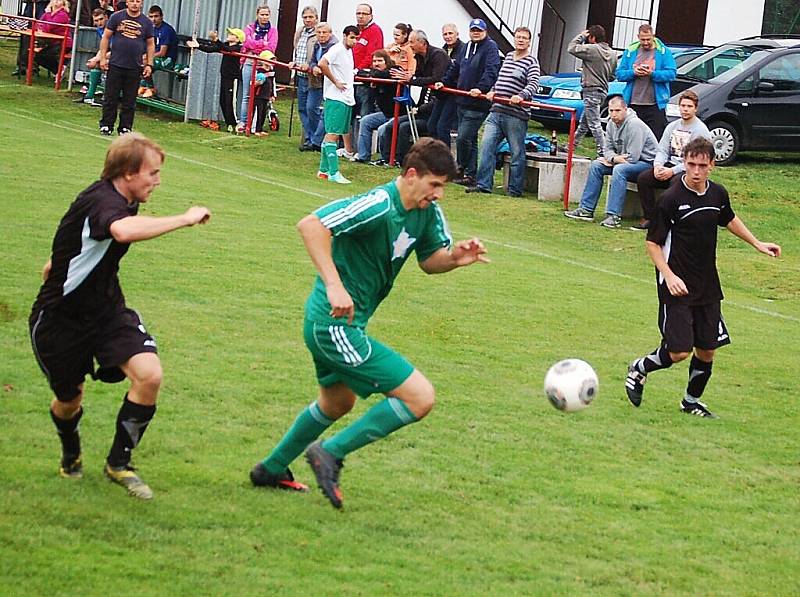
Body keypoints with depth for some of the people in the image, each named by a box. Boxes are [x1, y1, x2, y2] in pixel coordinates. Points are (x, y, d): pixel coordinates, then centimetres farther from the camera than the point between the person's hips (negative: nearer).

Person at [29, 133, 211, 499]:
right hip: (60, 318, -7)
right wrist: (185, 219, -44)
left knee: (149, 375, -16)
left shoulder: (120, 200, 3)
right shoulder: (101, 201, -28)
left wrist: (62, 261, 40)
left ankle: (118, 463, 1)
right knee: (69, 400, 10)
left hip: (107, 310, 7)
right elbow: (124, 230, -52)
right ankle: (71, 455, 46)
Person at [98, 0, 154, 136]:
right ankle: (106, 125, 9)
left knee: (129, 101, 4)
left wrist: (149, 64, 4)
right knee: (110, 98, 1)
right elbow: (106, 37, 5)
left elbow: (150, 44, 11)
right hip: (115, 65, -1)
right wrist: (103, 58, -2)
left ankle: (125, 127, 11)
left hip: (135, 68, 1)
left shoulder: (147, 22, 7)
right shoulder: (117, 17, 3)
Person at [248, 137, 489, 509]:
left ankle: (272, 470, 50)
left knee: (338, 402, 34)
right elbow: (310, 225, -32)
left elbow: (429, 261, 14)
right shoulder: (379, 206, -25)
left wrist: (455, 258, -9)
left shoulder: (427, 212, 2)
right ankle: (331, 453, -1)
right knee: (420, 398, -12)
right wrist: (334, 286, -38)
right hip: (337, 324, -11)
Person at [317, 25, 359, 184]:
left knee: (332, 134, 12)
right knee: (332, 134, -10)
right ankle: (333, 173, -14)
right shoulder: (337, 50, -10)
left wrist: (353, 74, 13)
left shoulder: (349, 51, 17)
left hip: (347, 99, 9)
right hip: (336, 98, -9)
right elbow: (322, 64, -25)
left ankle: (324, 170, 16)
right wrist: (335, 82, -18)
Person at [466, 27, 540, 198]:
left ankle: (515, 189, 7)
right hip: (496, 112, 6)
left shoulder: (531, 61, -3)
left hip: (516, 116, -6)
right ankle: (483, 184, -1)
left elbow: (533, 84, -17)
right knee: (487, 146, -3)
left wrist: (521, 96, -34)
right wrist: (493, 92, 12)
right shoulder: (508, 57, 18)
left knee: (517, 153, 1)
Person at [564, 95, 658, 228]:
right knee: (596, 165, 0)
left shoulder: (634, 125, -24)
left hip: (647, 162, -9)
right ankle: (586, 209, -1)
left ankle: (614, 216, -37)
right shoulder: (612, 124, 3)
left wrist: (609, 160, -13)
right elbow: (607, 148, 8)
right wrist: (614, 158, -17)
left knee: (619, 169, -34)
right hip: (625, 161, 9)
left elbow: (632, 158, -26)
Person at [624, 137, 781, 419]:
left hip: (708, 287, 6)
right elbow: (653, 242, -10)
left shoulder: (718, 194, 2)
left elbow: (729, 220, 25)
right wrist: (669, 276, -21)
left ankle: (692, 401, 30)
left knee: (707, 350, 9)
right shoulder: (671, 199, -16)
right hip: (677, 287, -6)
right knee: (679, 351, -11)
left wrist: (757, 243, 25)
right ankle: (639, 369, 17)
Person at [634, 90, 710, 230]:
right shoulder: (672, 126, 15)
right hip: (670, 166, 6)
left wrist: (673, 171, -23)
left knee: (676, 181, -38)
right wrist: (657, 165, -12)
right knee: (643, 178, -16)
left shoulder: (700, 130, -7)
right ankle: (649, 217, -10)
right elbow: (662, 150, 12)